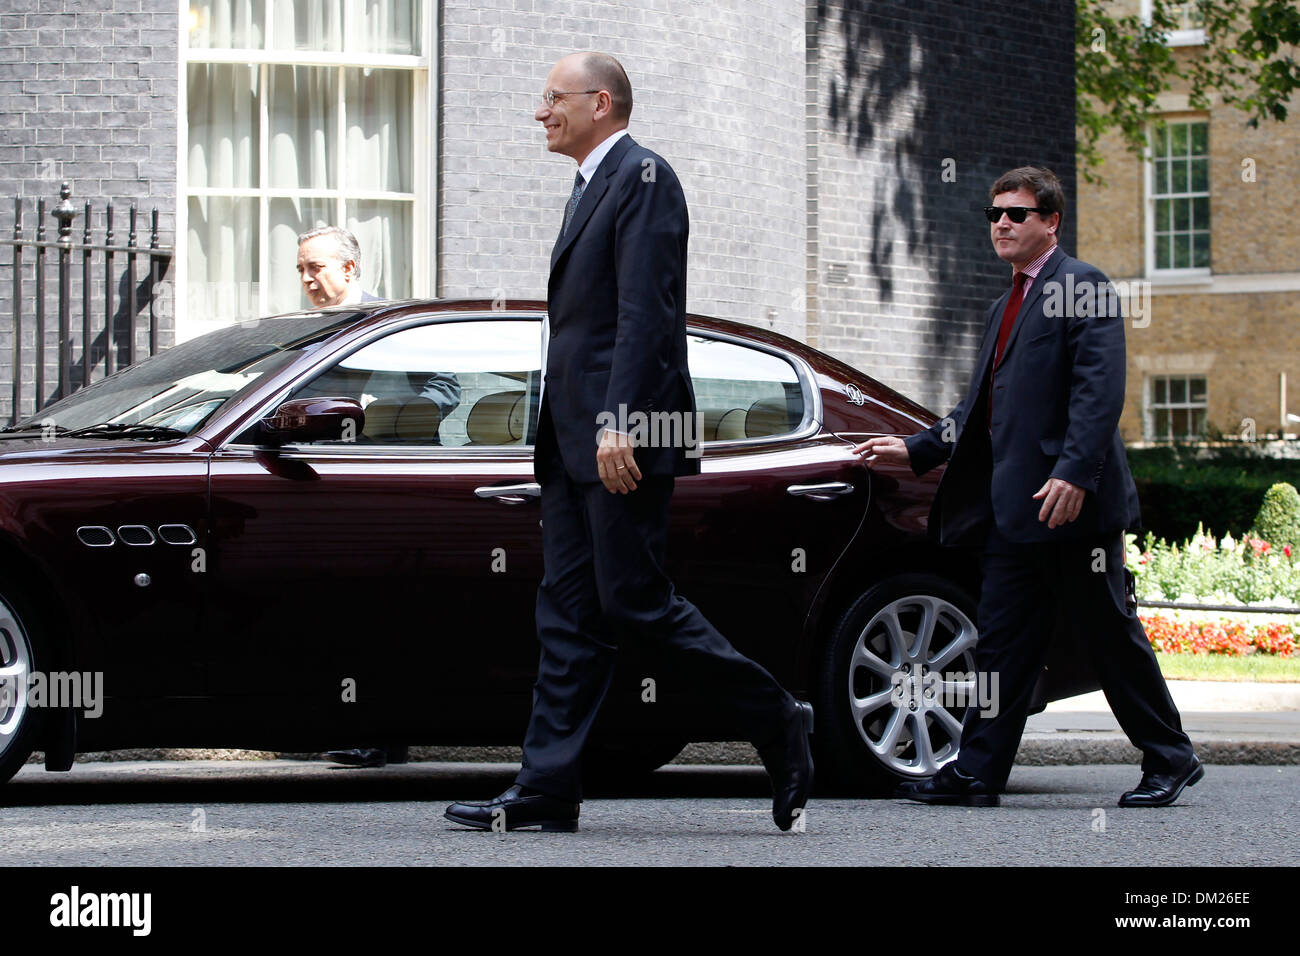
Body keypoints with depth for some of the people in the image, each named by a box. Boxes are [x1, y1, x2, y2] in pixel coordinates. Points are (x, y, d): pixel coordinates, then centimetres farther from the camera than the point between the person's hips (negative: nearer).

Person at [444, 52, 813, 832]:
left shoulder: (643, 177, -9)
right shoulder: (594, 186, 21)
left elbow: (645, 313, -18)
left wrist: (618, 423, -24)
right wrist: (563, 433, 19)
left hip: (622, 440, -10)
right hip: (577, 443, 10)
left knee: (635, 600, -9)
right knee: (569, 612, 6)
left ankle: (779, 724, 3)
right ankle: (549, 790, 5)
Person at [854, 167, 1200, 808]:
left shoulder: (1081, 287, -5)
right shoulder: (1006, 307, 22)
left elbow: (1100, 392, -16)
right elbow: (980, 409, 27)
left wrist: (1073, 474, -25)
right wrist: (914, 450, 20)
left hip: (1070, 504, -8)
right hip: (1012, 510, 8)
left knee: (1112, 637, 0)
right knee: (1001, 642, 4)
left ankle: (1169, 761, 11)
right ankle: (977, 774, 4)